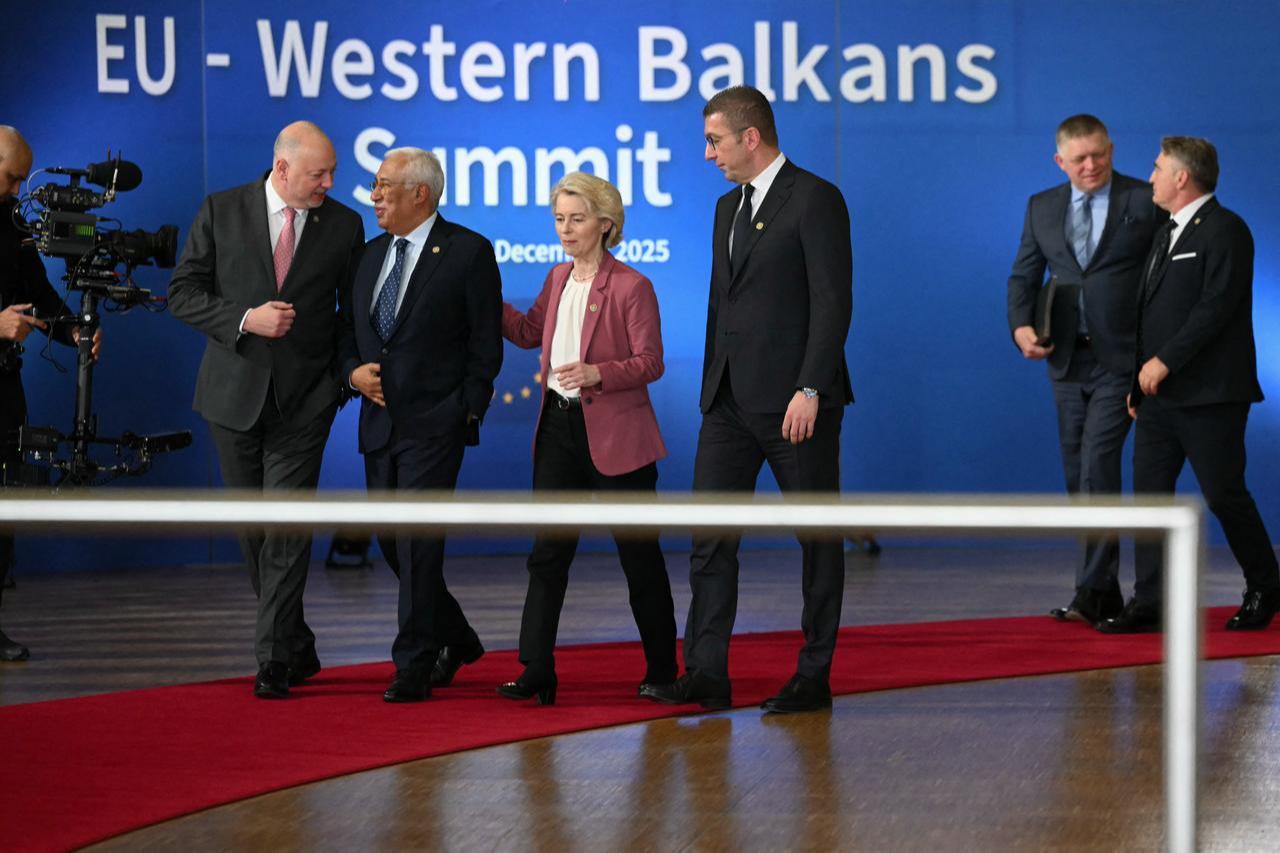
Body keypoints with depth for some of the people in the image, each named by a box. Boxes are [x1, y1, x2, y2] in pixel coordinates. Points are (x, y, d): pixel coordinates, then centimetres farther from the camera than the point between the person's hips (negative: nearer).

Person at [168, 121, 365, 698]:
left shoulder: (343, 224, 2)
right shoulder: (221, 212, -1)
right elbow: (183, 292, -2)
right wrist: (245, 319, -15)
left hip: (303, 399, -1)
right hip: (234, 392, 2)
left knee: (287, 528, -12)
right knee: (253, 528, 9)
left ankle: (275, 661, -10)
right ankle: (298, 648, 23)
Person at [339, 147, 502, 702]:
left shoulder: (468, 252, -5)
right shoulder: (371, 255, 14)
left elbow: (486, 343, -5)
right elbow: (348, 332, 20)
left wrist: (468, 412, -10)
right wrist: (354, 371, 0)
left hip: (434, 424, -7)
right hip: (379, 423, 7)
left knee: (418, 541, -12)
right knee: (391, 543, 11)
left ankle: (414, 666, -7)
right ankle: (456, 640, 29)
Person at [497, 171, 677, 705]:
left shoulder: (630, 286, -11)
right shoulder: (558, 279, 10)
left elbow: (650, 362, -12)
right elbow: (528, 331, 23)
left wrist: (597, 372, -28)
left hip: (615, 434, -6)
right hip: (559, 426, 6)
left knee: (639, 553, 4)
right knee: (549, 550, 0)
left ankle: (662, 669, 17)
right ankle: (536, 670, -1)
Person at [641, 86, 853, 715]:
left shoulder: (814, 200, -8)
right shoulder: (729, 207, 17)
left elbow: (833, 302, -14)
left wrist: (810, 390, -20)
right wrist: (713, 390, 15)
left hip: (795, 402, -8)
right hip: (731, 402, 8)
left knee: (817, 539, 2)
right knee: (711, 536, 1)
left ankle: (814, 677, 8)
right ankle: (706, 674, 2)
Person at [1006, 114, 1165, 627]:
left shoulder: (1146, 202, -3)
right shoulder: (1042, 208, 10)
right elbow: (1024, 275, 12)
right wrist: (1021, 325, -7)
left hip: (1121, 359, -5)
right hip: (1067, 359, 5)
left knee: (1098, 469, -15)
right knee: (1078, 479, 8)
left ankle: (1094, 591, -13)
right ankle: (1105, 595, 16)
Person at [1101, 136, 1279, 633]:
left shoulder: (1224, 230, -9)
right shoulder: (1167, 235, 19)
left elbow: (1216, 306, -19)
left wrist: (1164, 361, -20)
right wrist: (1139, 380, 14)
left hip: (1208, 394, -9)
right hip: (1160, 395, 9)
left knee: (1224, 495, -2)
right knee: (1150, 493, 2)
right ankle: (1149, 603, 2)